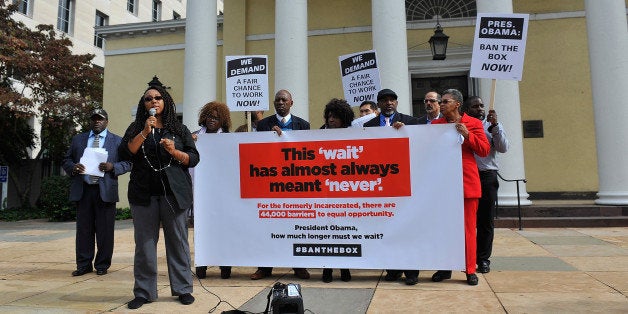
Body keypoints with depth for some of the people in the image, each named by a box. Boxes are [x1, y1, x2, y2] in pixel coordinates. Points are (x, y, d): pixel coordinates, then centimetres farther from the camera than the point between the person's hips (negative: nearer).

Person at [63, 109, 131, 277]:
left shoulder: (117, 141, 7)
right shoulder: (78, 139, 16)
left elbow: (127, 163, 2)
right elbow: (66, 161, 16)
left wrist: (112, 167, -16)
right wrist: (73, 167, -6)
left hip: (105, 191, -2)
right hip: (83, 190, 3)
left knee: (105, 230, 2)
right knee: (83, 229, 7)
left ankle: (102, 265, 13)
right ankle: (84, 265, 17)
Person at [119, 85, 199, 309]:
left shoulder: (179, 129, 11)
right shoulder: (136, 128, 14)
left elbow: (193, 158, 5)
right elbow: (125, 154, -2)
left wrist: (174, 152, -12)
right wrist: (144, 133, -10)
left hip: (174, 192, -1)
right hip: (144, 193, 1)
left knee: (178, 241, 2)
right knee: (144, 243, 2)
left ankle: (183, 289, 11)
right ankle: (143, 292, 12)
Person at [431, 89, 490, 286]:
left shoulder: (473, 123, 4)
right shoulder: (435, 124, 12)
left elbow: (485, 150, 0)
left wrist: (467, 135, -13)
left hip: (467, 182, -2)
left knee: (468, 227, 2)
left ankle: (470, 270, 11)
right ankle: (445, 268, 16)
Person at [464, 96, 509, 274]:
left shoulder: (491, 126, 12)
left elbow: (503, 148, -2)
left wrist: (495, 125, -9)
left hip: (487, 177, 1)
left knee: (485, 220, 4)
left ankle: (483, 259, 13)